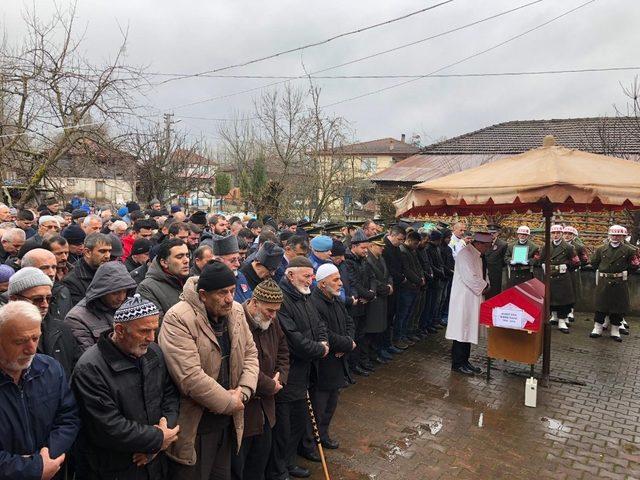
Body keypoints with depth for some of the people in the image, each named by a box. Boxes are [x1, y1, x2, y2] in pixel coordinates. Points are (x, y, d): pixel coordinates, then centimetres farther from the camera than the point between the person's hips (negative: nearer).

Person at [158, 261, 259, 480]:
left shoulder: (236, 311, -1)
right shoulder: (178, 319, -24)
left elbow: (250, 353, 7)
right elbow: (191, 378, -29)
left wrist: (243, 391, -10)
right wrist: (230, 402, -18)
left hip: (227, 421, 7)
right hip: (194, 425, -6)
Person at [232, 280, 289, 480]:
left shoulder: (271, 321, 3)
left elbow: (283, 351, 16)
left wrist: (280, 379, 0)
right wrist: (271, 386, -14)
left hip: (265, 407, 8)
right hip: (240, 408, -8)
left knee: (261, 456, 22)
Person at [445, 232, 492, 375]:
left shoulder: (477, 255, 13)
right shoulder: (465, 254, -19)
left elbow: (480, 274, 21)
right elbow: (470, 278, -25)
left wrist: (484, 284, 2)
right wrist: (484, 286, -11)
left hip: (472, 299, 10)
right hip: (463, 299, -10)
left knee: (468, 331, 14)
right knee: (461, 331, -3)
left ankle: (464, 361, 24)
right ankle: (457, 364, 7)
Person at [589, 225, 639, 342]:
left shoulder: (629, 250, 0)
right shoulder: (601, 249, 4)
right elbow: (594, 263, 14)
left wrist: (624, 273, 3)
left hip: (619, 284, -1)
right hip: (603, 283, 1)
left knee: (618, 307, 5)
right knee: (600, 306, 5)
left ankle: (615, 331, 15)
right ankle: (597, 329, 13)